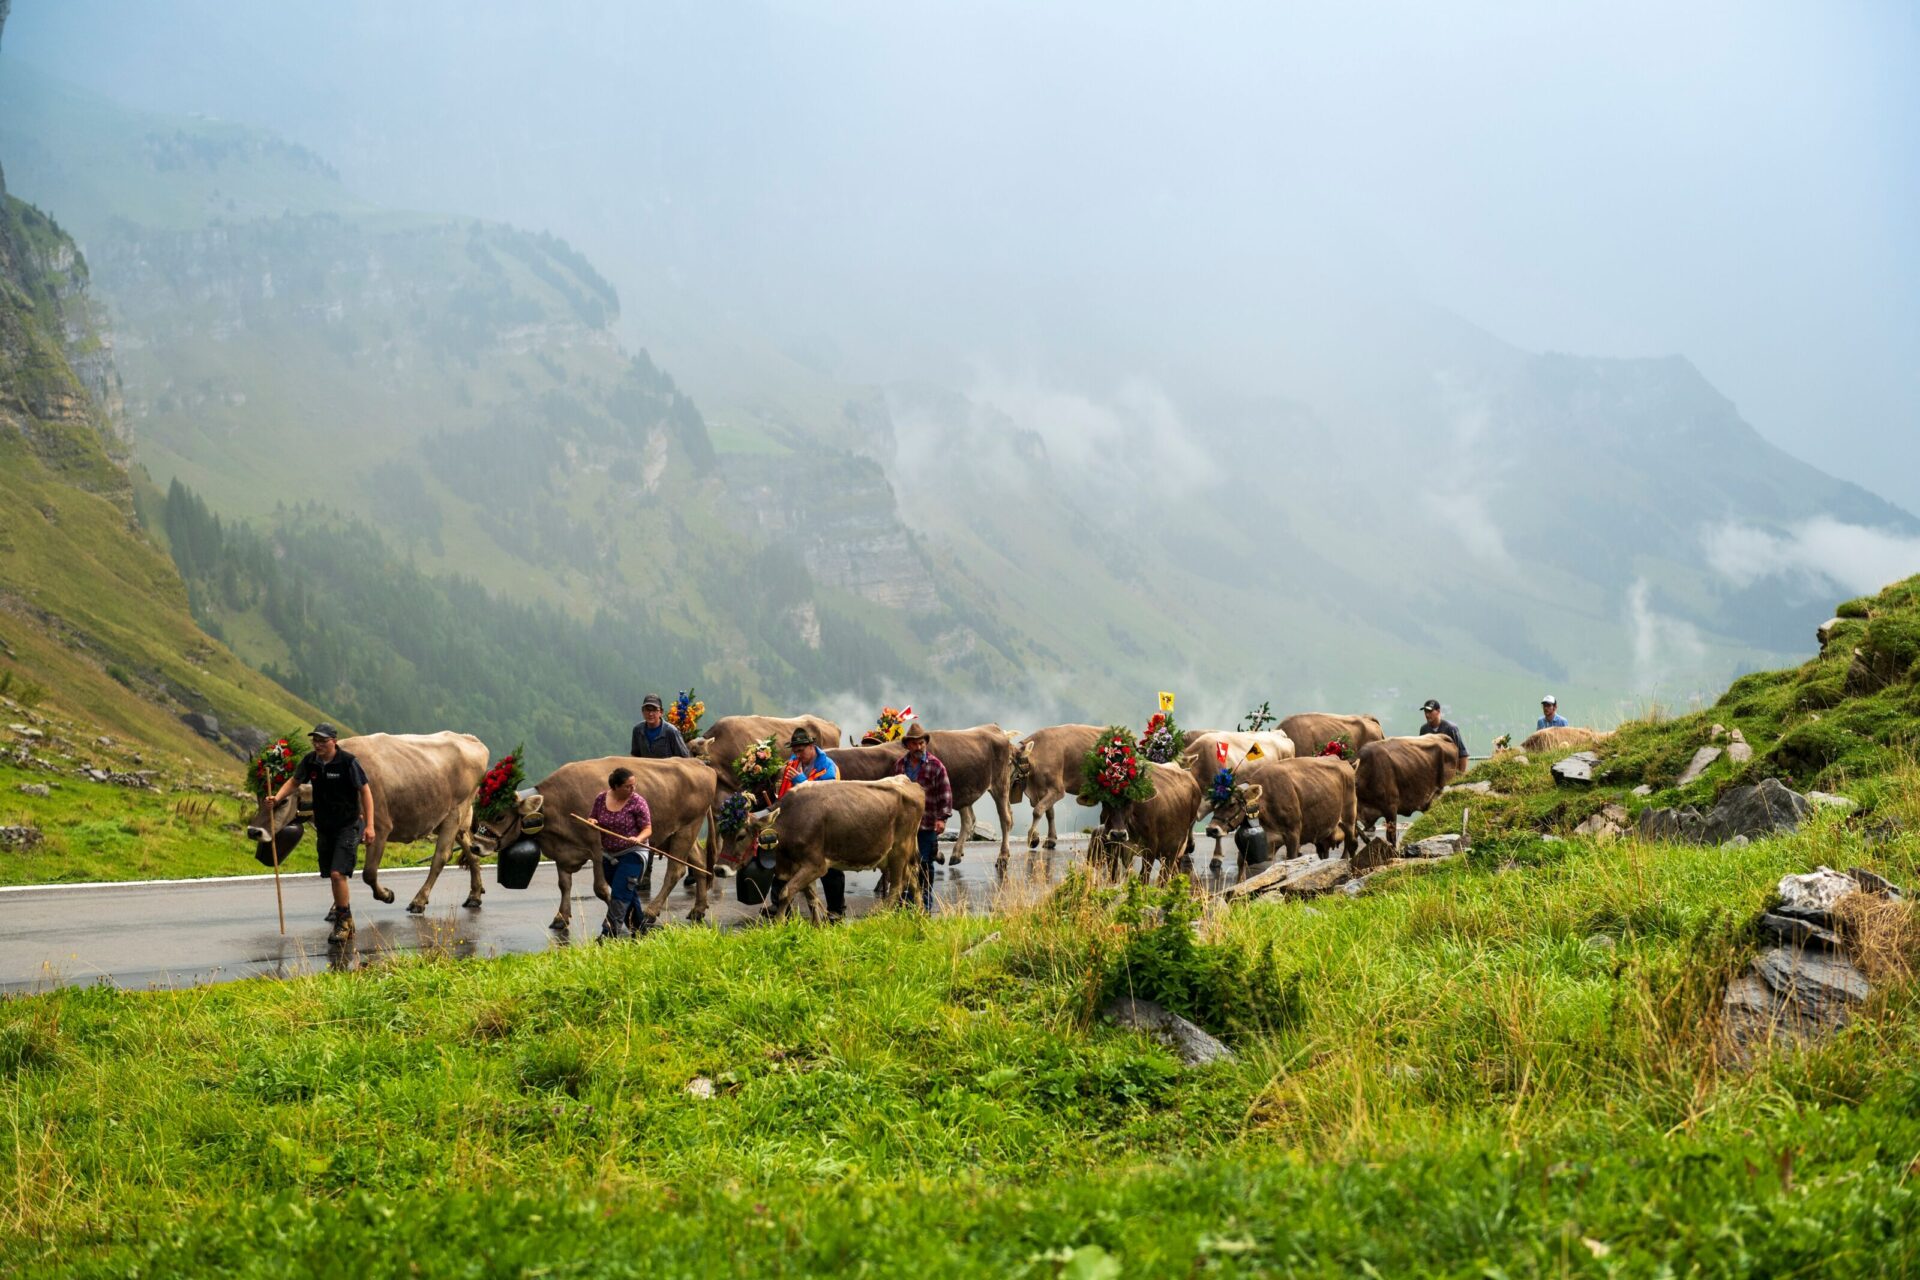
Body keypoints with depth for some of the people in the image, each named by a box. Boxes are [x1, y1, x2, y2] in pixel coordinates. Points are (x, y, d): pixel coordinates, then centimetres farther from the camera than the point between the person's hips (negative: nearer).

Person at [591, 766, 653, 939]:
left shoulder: (637, 802, -13)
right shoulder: (601, 799, -2)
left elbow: (647, 829, -10)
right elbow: (592, 819, 11)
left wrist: (638, 839, -31)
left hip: (632, 853, -5)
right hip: (609, 854, 5)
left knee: (621, 893, -13)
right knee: (629, 893, 16)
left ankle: (609, 933, -13)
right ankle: (639, 928, 30)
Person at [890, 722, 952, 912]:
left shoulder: (936, 766, -4)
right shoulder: (900, 765, 9)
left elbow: (945, 794, -6)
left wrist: (942, 817, -13)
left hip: (927, 825, -4)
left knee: (925, 864, 3)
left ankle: (926, 905, 12)